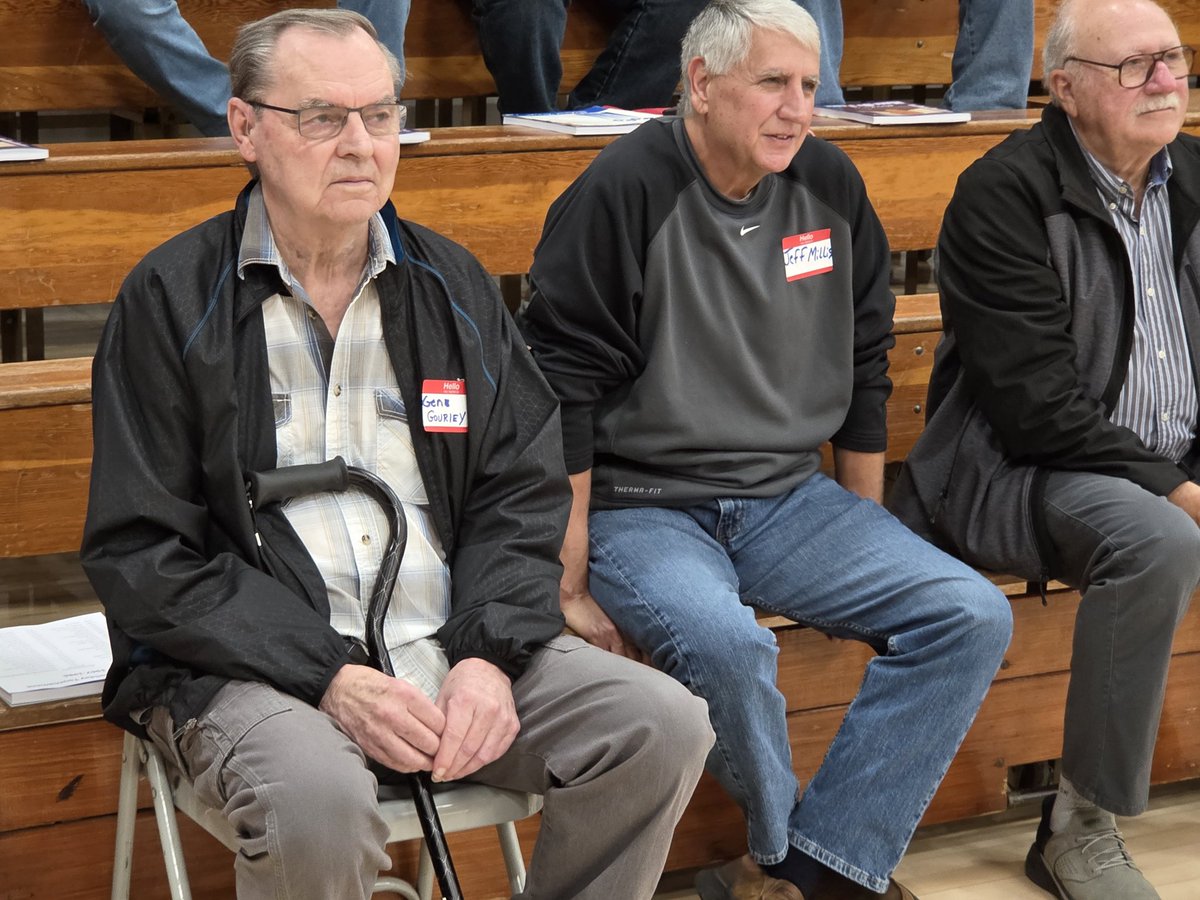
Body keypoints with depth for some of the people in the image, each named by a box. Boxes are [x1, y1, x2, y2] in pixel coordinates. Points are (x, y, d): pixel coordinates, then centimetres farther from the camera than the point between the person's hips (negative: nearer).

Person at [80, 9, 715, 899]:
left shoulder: (452, 284, 11)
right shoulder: (170, 300, -2)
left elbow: (525, 491, 9)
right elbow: (140, 552, -7)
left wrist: (489, 657, -9)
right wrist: (328, 679, -17)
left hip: (452, 648, 4)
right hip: (252, 664, -4)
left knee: (664, 725, -15)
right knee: (319, 799, -36)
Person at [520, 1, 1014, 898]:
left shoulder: (829, 182, 4)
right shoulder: (625, 192, -13)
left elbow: (862, 370, 14)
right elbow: (560, 398, -13)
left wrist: (865, 543, 15)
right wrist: (570, 585, -15)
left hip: (787, 497, 6)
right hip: (640, 507, -6)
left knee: (973, 616, -11)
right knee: (726, 643, -35)